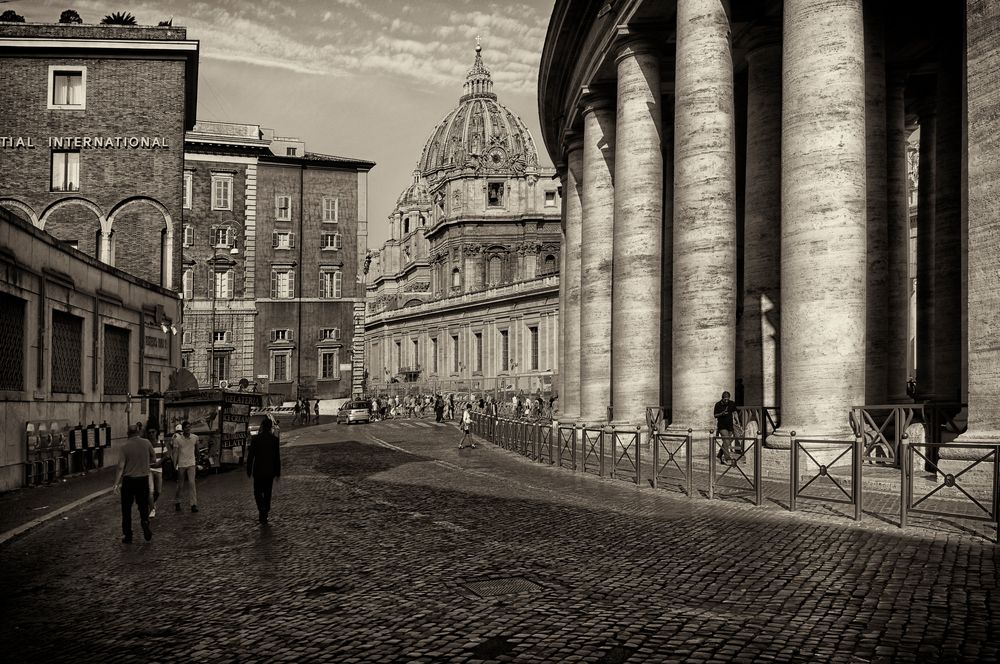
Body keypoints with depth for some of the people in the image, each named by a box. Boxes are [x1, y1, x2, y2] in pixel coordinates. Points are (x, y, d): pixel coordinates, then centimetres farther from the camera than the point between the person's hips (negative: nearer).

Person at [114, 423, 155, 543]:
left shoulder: (124, 447, -8)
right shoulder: (146, 443, -3)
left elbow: (121, 467, -12)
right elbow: (153, 458, 8)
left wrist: (116, 483, -10)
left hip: (128, 480, -1)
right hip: (143, 479, 1)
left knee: (126, 509, 10)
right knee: (143, 505, 17)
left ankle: (127, 536, 14)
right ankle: (145, 521, -8)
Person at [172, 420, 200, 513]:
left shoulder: (195, 438, -1)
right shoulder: (177, 439, -7)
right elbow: (175, 452, -8)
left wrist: (197, 457, 29)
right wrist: (175, 465, -14)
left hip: (191, 464, 1)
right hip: (181, 464, -1)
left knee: (191, 483, -9)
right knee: (180, 485, 9)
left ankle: (193, 504, -7)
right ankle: (177, 502, 29)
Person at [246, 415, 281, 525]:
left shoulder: (255, 438, -9)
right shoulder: (275, 439, -4)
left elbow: (250, 455, -6)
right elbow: (277, 457, 0)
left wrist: (249, 470, 2)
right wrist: (278, 472, 8)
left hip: (258, 471, -2)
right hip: (270, 471, 2)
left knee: (258, 492, 9)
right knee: (267, 493, 11)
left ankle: (262, 508, -16)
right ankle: (264, 516, 16)